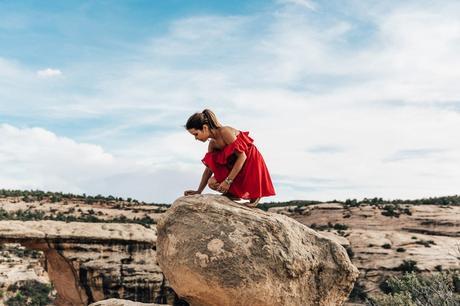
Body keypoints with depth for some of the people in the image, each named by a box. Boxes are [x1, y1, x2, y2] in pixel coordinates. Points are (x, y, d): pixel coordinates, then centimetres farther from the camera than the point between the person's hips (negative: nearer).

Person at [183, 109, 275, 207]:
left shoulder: (225, 132, -22)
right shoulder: (212, 143, 2)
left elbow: (242, 156, -24)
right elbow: (209, 168, 8)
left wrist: (228, 181, -25)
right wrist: (198, 191, 3)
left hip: (251, 162, -7)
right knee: (212, 182, -14)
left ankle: (254, 197, 5)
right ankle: (234, 194, 9)